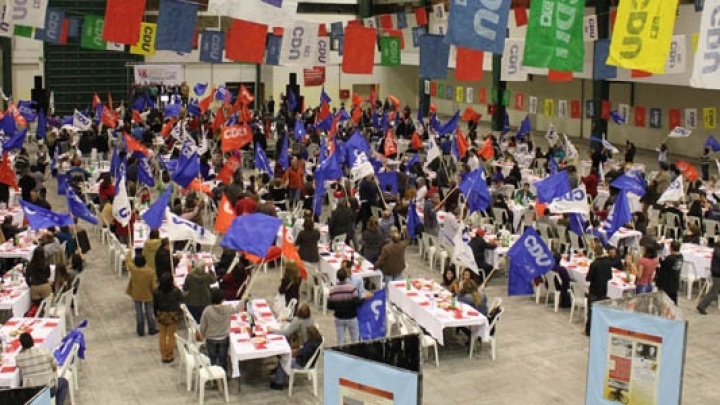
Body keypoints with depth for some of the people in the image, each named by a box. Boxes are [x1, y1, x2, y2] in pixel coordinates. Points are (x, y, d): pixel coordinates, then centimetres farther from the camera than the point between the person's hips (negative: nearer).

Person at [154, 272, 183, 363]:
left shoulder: (157, 292, -14)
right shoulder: (176, 291, -20)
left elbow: (155, 305, -2)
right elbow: (181, 300, -3)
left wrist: (156, 314, 13)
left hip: (161, 315, 1)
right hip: (173, 315, -1)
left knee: (162, 336, 15)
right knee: (171, 336, 12)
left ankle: (164, 356, 22)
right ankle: (170, 356, 18)